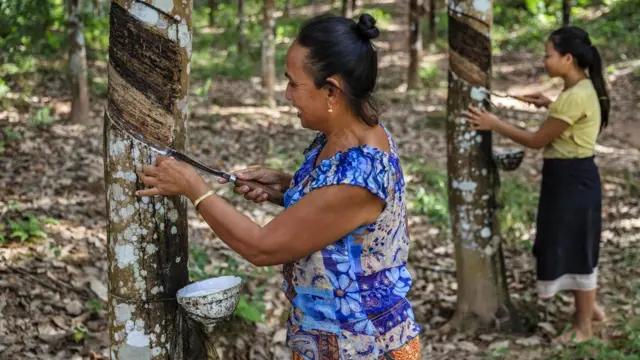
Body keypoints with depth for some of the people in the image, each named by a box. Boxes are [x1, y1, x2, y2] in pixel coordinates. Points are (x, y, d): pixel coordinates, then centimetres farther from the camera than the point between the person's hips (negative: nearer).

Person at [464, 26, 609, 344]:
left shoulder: (576, 96, -23)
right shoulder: (580, 89, 8)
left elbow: (537, 141, -18)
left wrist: (493, 124, -13)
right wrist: (549, 105, 16)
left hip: (574, 180, -10)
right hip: (568, 177, 10)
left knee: (576, 249, 3)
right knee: (567, 247, 20)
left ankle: (584, 326, 17)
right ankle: (588, 308, 36)